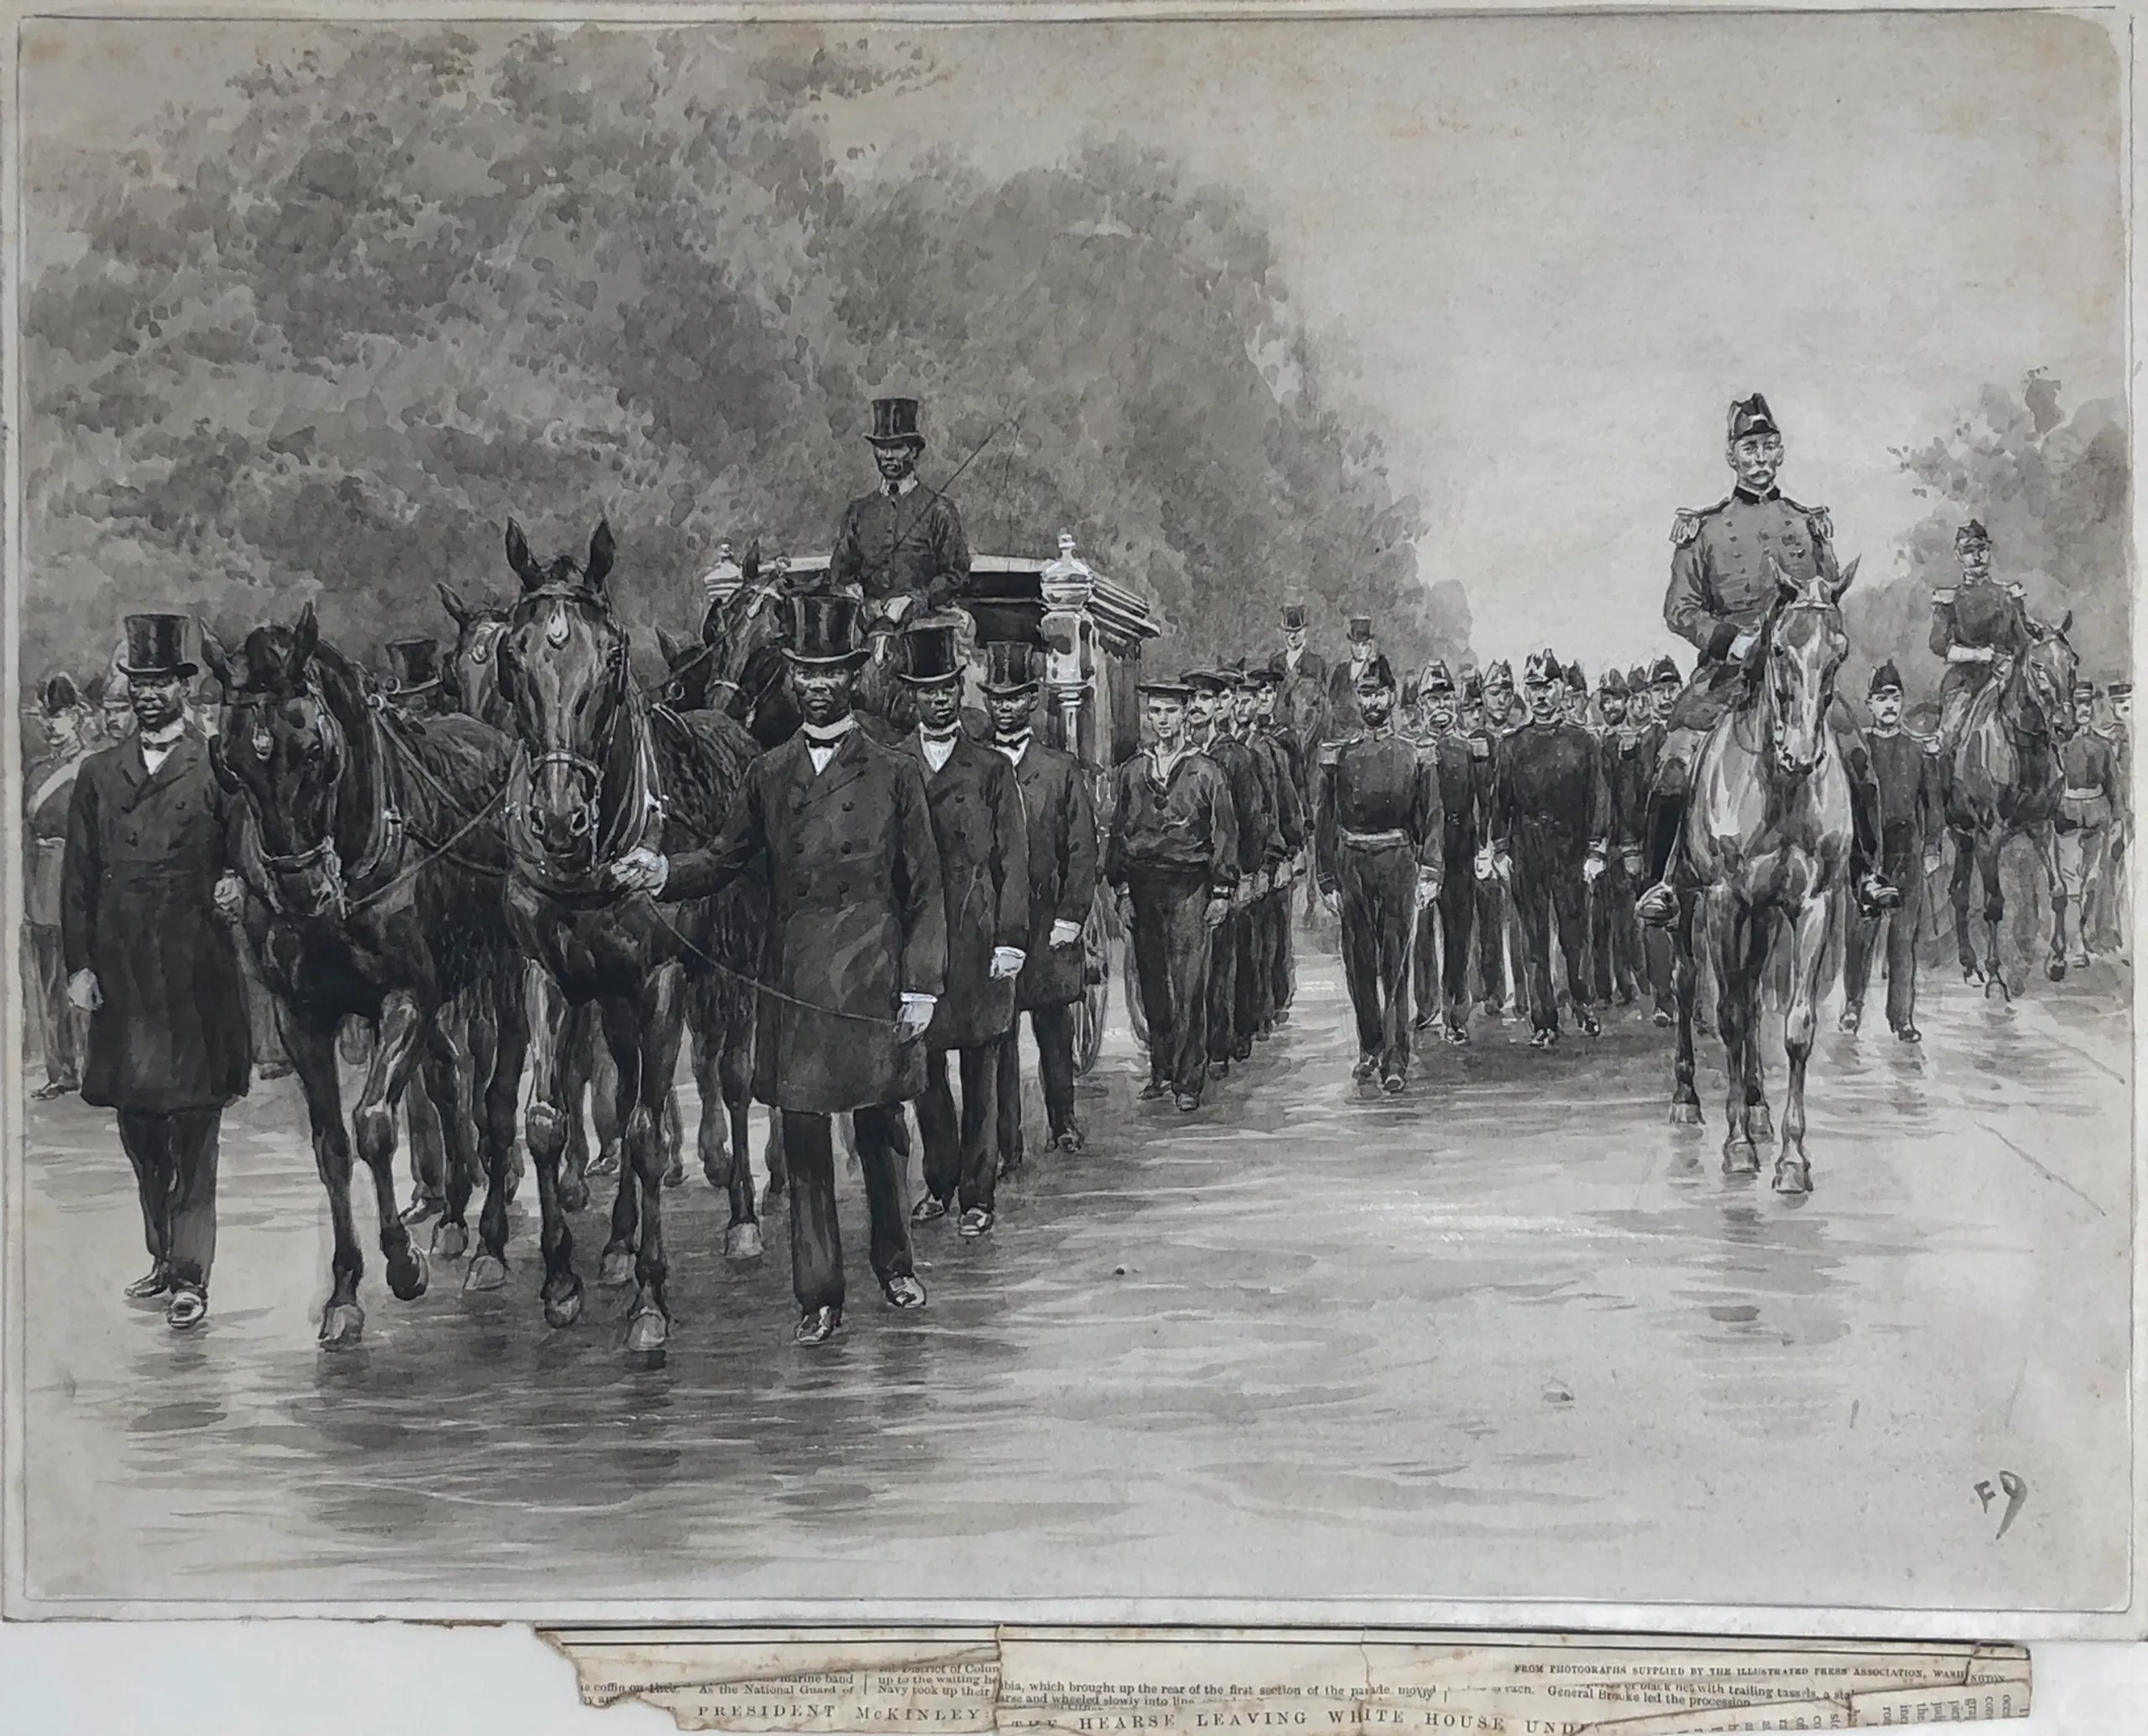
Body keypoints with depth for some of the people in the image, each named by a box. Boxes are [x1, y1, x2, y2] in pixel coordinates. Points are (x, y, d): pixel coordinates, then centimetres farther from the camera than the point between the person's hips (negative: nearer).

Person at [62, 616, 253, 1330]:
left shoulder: (217, 769, 3)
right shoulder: (98, 774, 13)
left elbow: (245, 850, 6)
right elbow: (78, 875, 11)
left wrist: (235, 884, -17)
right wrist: (78, 963, 4)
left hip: (196, 971, -4)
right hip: (120, 971, 4)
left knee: (194, 1130, -4)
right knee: (138, 1124, 12)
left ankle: (190, 1277, -1)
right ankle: (162, 1254, 26)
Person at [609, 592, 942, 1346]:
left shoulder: (896, 773, 2)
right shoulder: (769, 774, 10)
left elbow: (925, 889, 2)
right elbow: (725, 858, 13)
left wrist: (921, 983, -4)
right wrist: (664, 873, -7)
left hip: (872, 982, -2)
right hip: (793, 985, 2)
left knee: (880, 1127, 9)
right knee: (802, 1137, 3)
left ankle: (894, 1262, 30)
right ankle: (818, 1296, 10)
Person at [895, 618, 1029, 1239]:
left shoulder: (991, 768, 4)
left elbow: (1014, 859, 2)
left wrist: (1011, 939, -6)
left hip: (977, 938, -1)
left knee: (980, 1073, 3)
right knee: (922, 1066, 6)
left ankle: (978, 1193, 10)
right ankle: (939, 1183, 21)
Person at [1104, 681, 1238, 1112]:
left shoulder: (1207, 772, 2)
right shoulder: (1130, 772, 10)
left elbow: (1225, 834, 1)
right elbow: (1117, 833, 12)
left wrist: (1221, 893, -4)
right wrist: (1121, 890, 5)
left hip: (1190, 886, -3)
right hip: (1144, 886, 3)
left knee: (1190, 987, -7)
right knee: (1152, 986, 7)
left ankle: (1189, 1080, -3)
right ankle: (1161, 1071, 17)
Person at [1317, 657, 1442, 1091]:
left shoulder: (1417, 756, 4)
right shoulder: (1337, 758, 8)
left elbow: (1432, 821, 3)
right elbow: (1327, 824, 9)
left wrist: (1429, 875, -7)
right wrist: (1328, 882, 4)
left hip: (1398, 864, -2)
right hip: (1351, 866, 2)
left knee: (1396, 966, -5)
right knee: (1358, 965, 7)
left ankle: (1396, 1060, -6)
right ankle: (1370, 1047, 23)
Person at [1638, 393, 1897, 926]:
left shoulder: (1810, 525, 13)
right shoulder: (1703, 529, 6)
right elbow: (1679, 609, 3)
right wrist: (1730, 638, -13)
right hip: (1728, 668, -2)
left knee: (1854, 758, -11)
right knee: (1675, 763, -18)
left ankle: (1867, 874, 6)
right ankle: (1660, 882, -5)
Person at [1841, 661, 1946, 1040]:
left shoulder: (1921, 748, 9)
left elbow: (1933, 801, 11)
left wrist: (1931, 848, 4)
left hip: (1908, 849, 1)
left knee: (1905, 935, 1)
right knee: (1860, 930, -1)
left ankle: (1902, 1016, 5)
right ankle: (1853, 1004, 14)